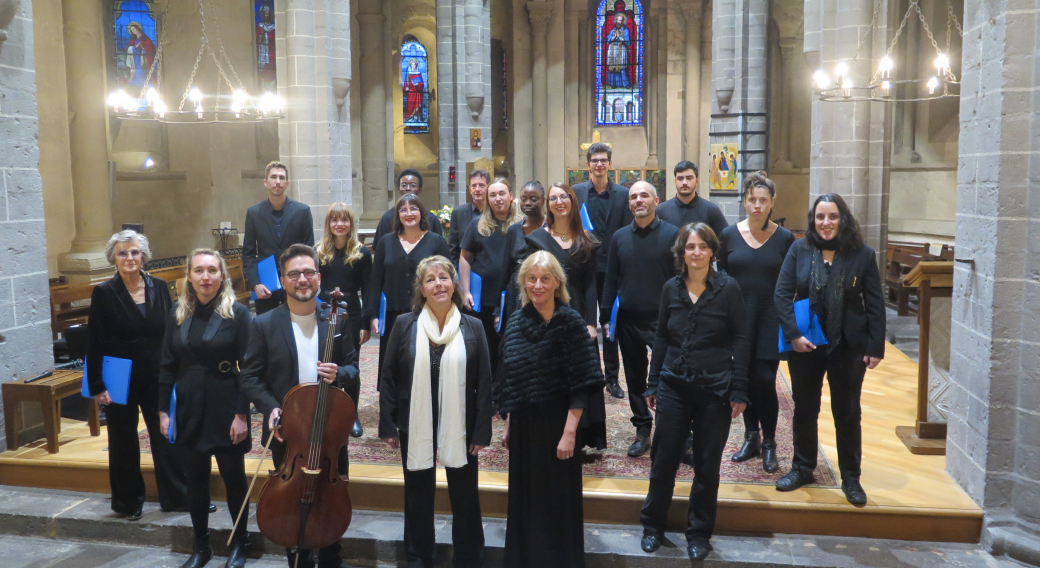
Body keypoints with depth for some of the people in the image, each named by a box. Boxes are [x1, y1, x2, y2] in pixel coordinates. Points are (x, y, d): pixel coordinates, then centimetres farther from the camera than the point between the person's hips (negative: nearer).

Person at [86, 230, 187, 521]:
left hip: (156, 377, 2)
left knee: (166, 435, 7)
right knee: (124, 441, 11)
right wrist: (97, 386, -10)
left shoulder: (159, 287, 1)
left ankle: (176, 496, 18)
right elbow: (94, 343, -7)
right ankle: (128, 502, 26)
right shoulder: (104, 293, -7)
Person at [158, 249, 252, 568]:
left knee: (234, 478, 9)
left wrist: (242, 414, -14)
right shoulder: (178, 313, 3)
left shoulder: (237, 313, -9)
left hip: (226, 408, -3)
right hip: (189, 409, 4)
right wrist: (163, 410, 3)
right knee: (196, 480, 12)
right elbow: (167, 366, 6)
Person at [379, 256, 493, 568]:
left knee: (465, 498, 10)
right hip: (415, 427, 1)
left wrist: (482, 431, -5)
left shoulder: (473, 327, -3)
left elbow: (484, 383, -3)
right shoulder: (405, 324, -3)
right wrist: (388, 425, -3)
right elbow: (389, 378, -1)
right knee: (418, 496, 15)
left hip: (460, 428, 0)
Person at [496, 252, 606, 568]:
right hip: (523, 426, 5)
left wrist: (569, 432, -19)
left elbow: (581, 385, -15)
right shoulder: (517, 322, 3)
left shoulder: (570, 322, -13)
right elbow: (511, 382, 10)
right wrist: (508, 426, 10)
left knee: (558, 501, 7)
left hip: (556, 425, -5)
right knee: (524, 500, 16)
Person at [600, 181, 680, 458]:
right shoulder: (619, 237, 8)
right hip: (628, 320, 4)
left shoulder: (672, 234, -4)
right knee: (635, 378, 12)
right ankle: (643, 431, 26)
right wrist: (605, 317, 6)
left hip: (663, 319, -4)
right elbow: (611, 280, 10)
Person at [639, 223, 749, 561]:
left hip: (715, 389, -2)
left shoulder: (728, 289, -5)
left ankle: (699, 534, 25)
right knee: (663, 458, 6)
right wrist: (653, 385, 7)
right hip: (674, 386, 2)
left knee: (707, 465, 8)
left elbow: (740, 341, -5)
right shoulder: (671, 289, 3)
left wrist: (739, 391, -9)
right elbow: (661, 338, 9)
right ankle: (653, 525, 25)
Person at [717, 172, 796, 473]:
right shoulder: (728, 235, 1)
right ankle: (751, 438, 24)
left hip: (771, 319, -2)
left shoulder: (785, 238, -2)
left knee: (765, 380, -5)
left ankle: (769, 444, 12)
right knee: (745, 378, 8)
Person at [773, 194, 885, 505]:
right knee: (804, 409, 14)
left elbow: (875, 305, -3)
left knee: (847, 413, 10)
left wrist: (876, 346, -7)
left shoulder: (863, 255, -5)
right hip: (805, 346, 1)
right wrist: (793, 334, -14)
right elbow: (782, 295, -5)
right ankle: (802, 468, 30)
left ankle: (851, 478, 23)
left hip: (848, 347, -1)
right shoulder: (799, 250, -4)